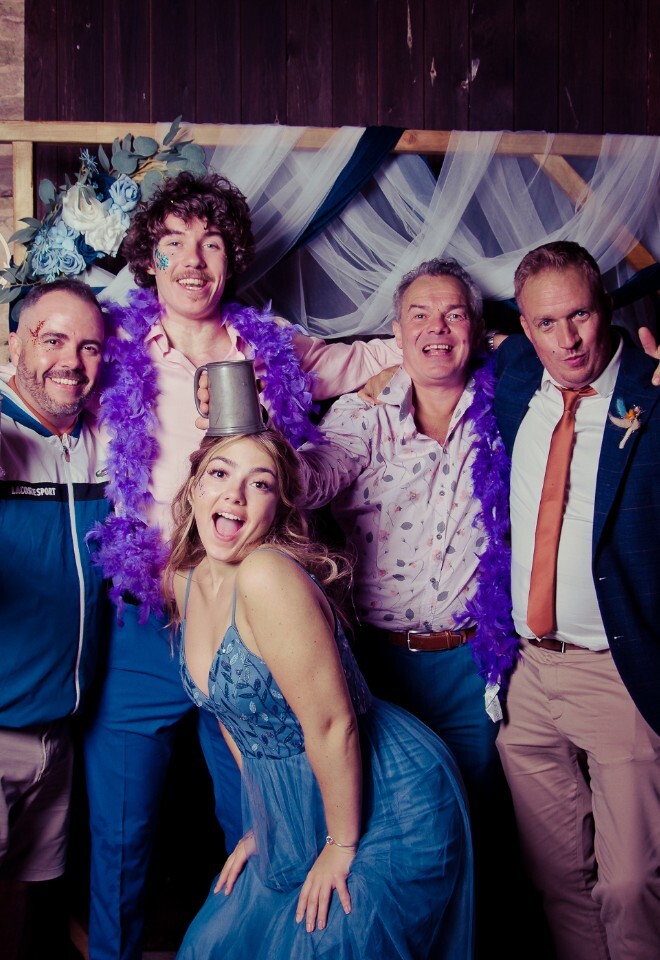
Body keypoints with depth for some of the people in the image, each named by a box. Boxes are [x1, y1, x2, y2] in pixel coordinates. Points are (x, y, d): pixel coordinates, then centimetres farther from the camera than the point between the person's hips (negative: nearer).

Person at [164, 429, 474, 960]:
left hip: (385, 808, -8)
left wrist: (341, 845, -13)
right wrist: (262, 824, 13)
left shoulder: (266, 576, -27)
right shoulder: (186, 580, -1)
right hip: (291, 811, 8)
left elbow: (331, 723, -24)